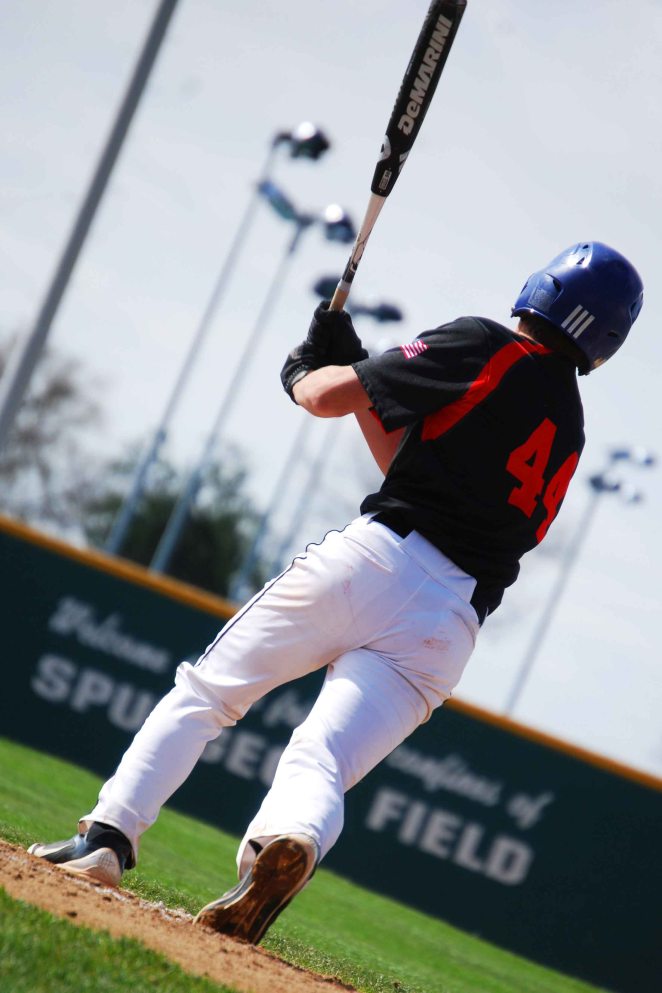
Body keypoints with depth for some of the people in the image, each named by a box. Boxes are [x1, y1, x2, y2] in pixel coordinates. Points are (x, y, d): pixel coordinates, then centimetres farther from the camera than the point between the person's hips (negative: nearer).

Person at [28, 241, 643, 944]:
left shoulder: (484, 347, 2)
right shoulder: (568, 433, 23)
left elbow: (325, 397, 0)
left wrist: (309, 370, 23)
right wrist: (358, 374, 33)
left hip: (375, 562, -4)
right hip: (451, 623, 5)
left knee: (204, 695, 10)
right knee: (319, 765, -3)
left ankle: (108, 837, 1)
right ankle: (290, 839, -35)